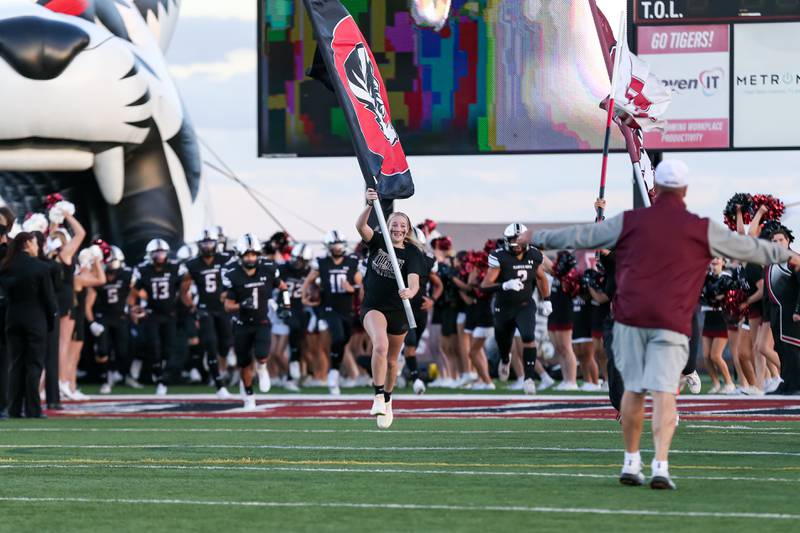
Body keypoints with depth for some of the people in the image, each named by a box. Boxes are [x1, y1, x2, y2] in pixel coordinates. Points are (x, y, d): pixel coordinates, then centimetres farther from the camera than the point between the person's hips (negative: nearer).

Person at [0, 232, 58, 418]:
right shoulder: (40, 268, -11)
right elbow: (48, 297, -7)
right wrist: (51, 320, 4)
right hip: (36, 320, -4)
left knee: (16, 365, 9)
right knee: (34, 365, 0)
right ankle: (33, 410, -2)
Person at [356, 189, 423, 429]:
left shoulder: (413, 254, -7)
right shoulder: (378, 242, -3)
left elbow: (414, 281, -22)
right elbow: (360, 226, -22)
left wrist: (410, 292, -45)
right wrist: (369, 205, -40)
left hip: (398, 310, 1)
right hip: (373, 307, -1)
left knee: (391, 360, 14)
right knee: (380, 345, -29)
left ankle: (387, 400, 40)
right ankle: (378, 398, -23)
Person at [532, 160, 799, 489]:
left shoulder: (630, 222, 5)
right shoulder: (703, 230, 4)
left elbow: (581, 237, 12)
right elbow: (748, 248, 15)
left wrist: (538, 239, 25)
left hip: (630, 317, 2)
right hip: (672, 323, -2)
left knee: (633, 390, 12)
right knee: (664, 394, -7)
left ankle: (631, 463, 18)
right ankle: (660, 465, -19)